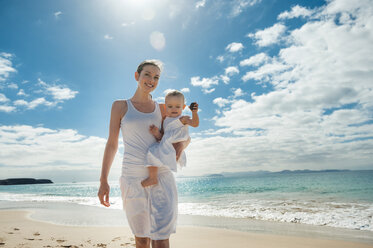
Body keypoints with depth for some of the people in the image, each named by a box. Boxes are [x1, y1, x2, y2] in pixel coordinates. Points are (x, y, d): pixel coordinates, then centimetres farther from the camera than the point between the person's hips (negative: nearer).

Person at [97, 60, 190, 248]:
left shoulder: (162, 109, 9)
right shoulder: (120, 106, 5)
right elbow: (111, 144, 4)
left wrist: (181, 144, -8)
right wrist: (103, 181, -2)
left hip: (161, 176, 1)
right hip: (133, 178, 0)